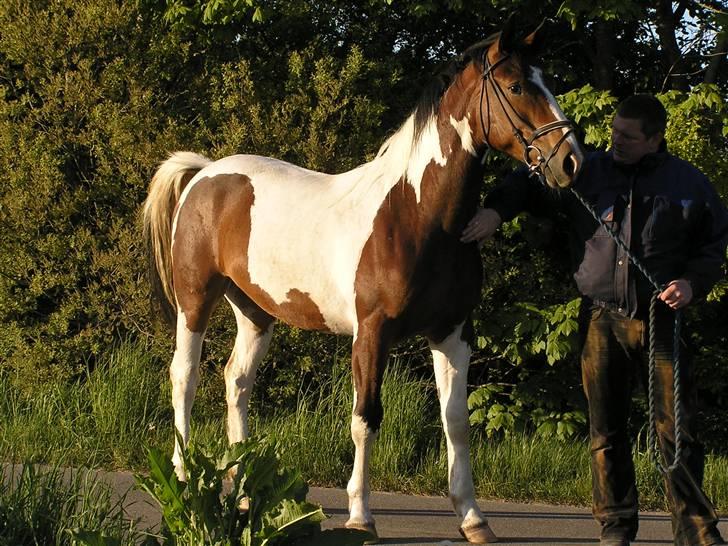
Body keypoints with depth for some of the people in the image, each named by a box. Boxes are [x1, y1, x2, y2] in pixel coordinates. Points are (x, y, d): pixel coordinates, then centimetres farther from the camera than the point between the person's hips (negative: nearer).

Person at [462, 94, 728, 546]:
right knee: (607, 432, 6)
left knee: (678, 430, -4)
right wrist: (496, 209, -2)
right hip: (602, 320, 2)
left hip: (662, 320, -2)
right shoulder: (589, 173, 5)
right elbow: (531, 183, 16)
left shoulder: (689, 183, 2)